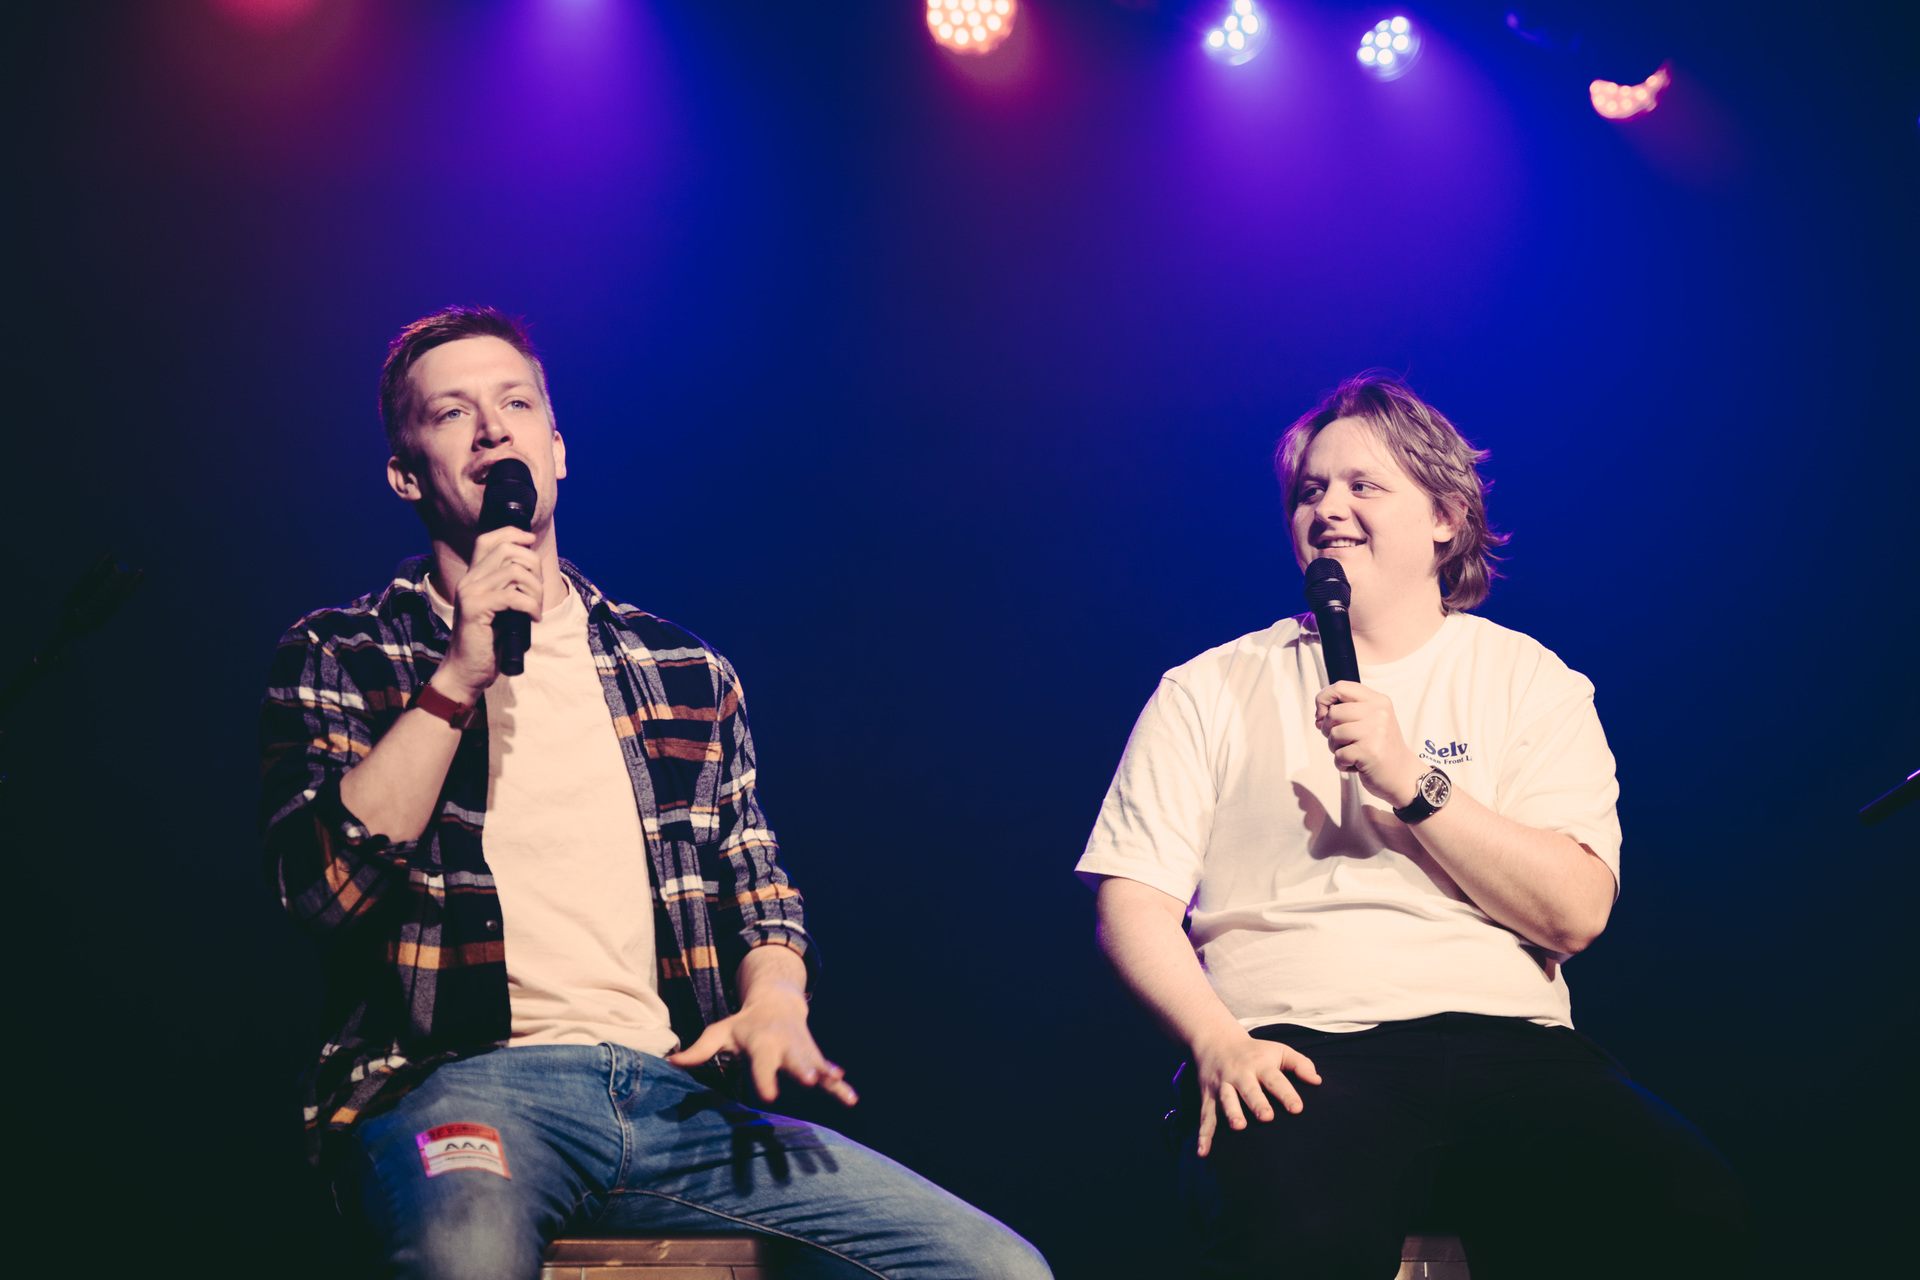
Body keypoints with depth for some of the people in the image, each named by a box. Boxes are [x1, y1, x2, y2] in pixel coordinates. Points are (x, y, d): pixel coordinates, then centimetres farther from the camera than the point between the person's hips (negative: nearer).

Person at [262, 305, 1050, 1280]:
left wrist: (772, 1001, -1)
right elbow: (325, 887, -4)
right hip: (456, 1082, -4)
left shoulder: (685, 669, 21)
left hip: (673, 1089, 4)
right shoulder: (335, 658, 10)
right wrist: (460, 676, -9)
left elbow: (758, 894, 22)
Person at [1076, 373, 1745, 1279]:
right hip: (1296, 1046, -1)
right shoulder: (1209, 691, 15)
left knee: (1680, 1205, -30)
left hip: (1501, 1035, 2)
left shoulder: (1531, 682, 15)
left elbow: (1575, 912, 3)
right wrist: (1217, 1040, -12)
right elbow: (1133, 903, 7)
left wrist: (1411, 779, -8)